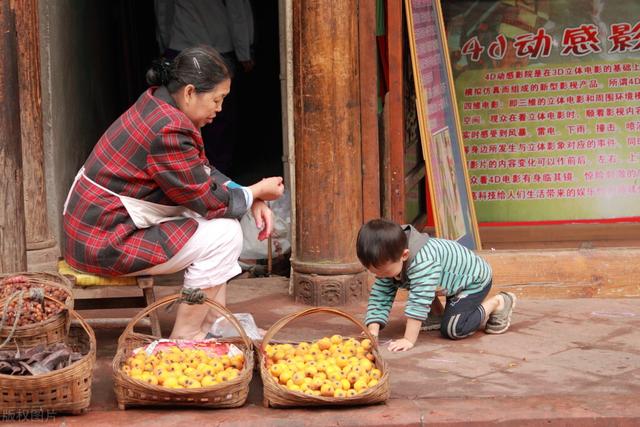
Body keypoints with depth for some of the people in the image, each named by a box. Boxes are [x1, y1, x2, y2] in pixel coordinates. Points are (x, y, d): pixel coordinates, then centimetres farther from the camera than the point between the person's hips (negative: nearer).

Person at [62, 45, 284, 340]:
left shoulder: (158, 105, 6)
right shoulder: (168, 131, -25)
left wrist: (251, 200, 2)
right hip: (106, 243, -11)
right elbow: (207, 200, -18)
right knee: (225, 234, -13)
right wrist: (255, 193, -3)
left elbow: (203, 172, 14)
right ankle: (185, 336, -4)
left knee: (218, 221, 13)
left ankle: (216, 324, 13)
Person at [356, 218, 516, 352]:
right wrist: (372, 333, -26)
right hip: (451, 280, 9)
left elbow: (419, 302, -42)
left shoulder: (422, 261, -41)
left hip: (475, 279, -9)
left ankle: (497, 302, -3)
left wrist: (409, 340, -41)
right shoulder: (388, 261, -16)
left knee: (452, 329, -20)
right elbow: (379, 297, -15)